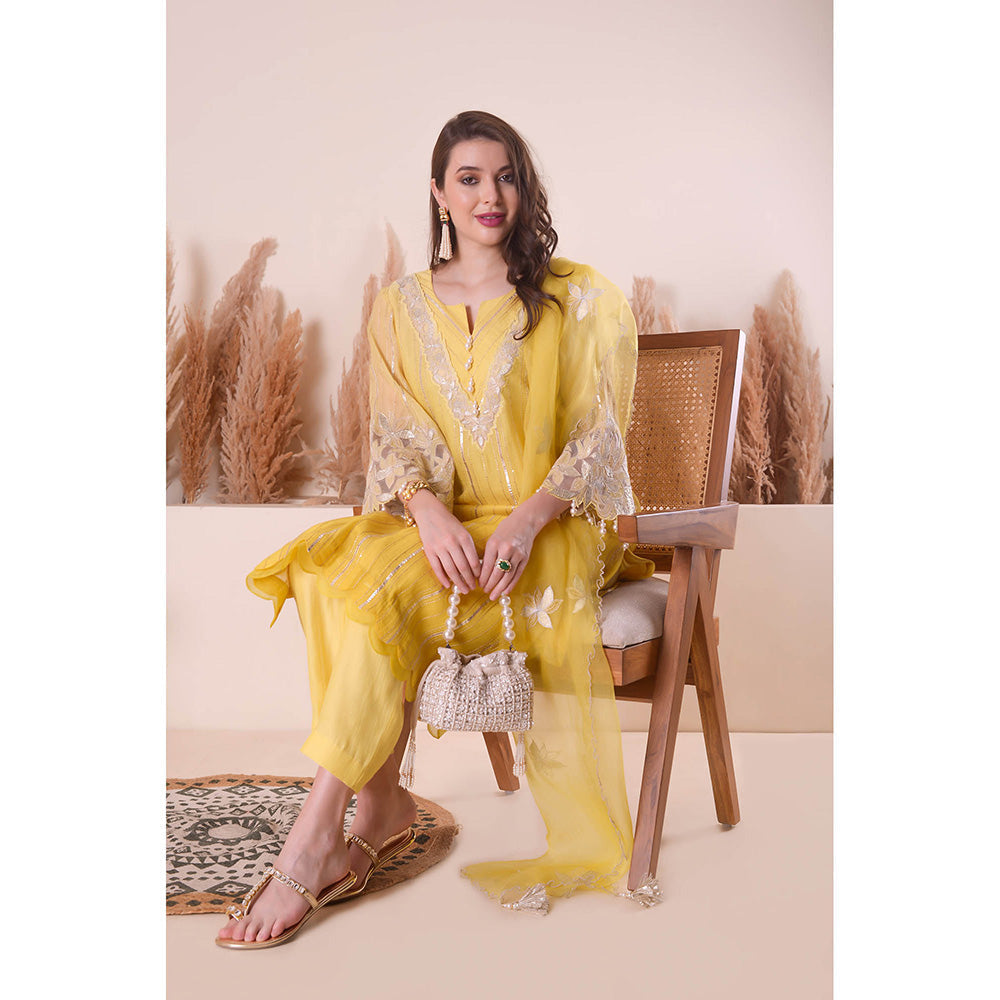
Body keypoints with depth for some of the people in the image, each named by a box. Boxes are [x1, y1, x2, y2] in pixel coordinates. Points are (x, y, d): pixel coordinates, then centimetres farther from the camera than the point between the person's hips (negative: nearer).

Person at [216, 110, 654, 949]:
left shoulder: (581, 299, 3)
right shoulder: (401, 310, 11)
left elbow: (598, 438, -3)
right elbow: (397, 439, 3)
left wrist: (527, 521, -20)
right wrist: (430, 511, -20)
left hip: (557, 527, -4)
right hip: (441, 522, 4)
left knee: (385, 589, -29)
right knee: (332, 564, -26)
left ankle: (314, 844, -23)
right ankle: (382, 810, -17)